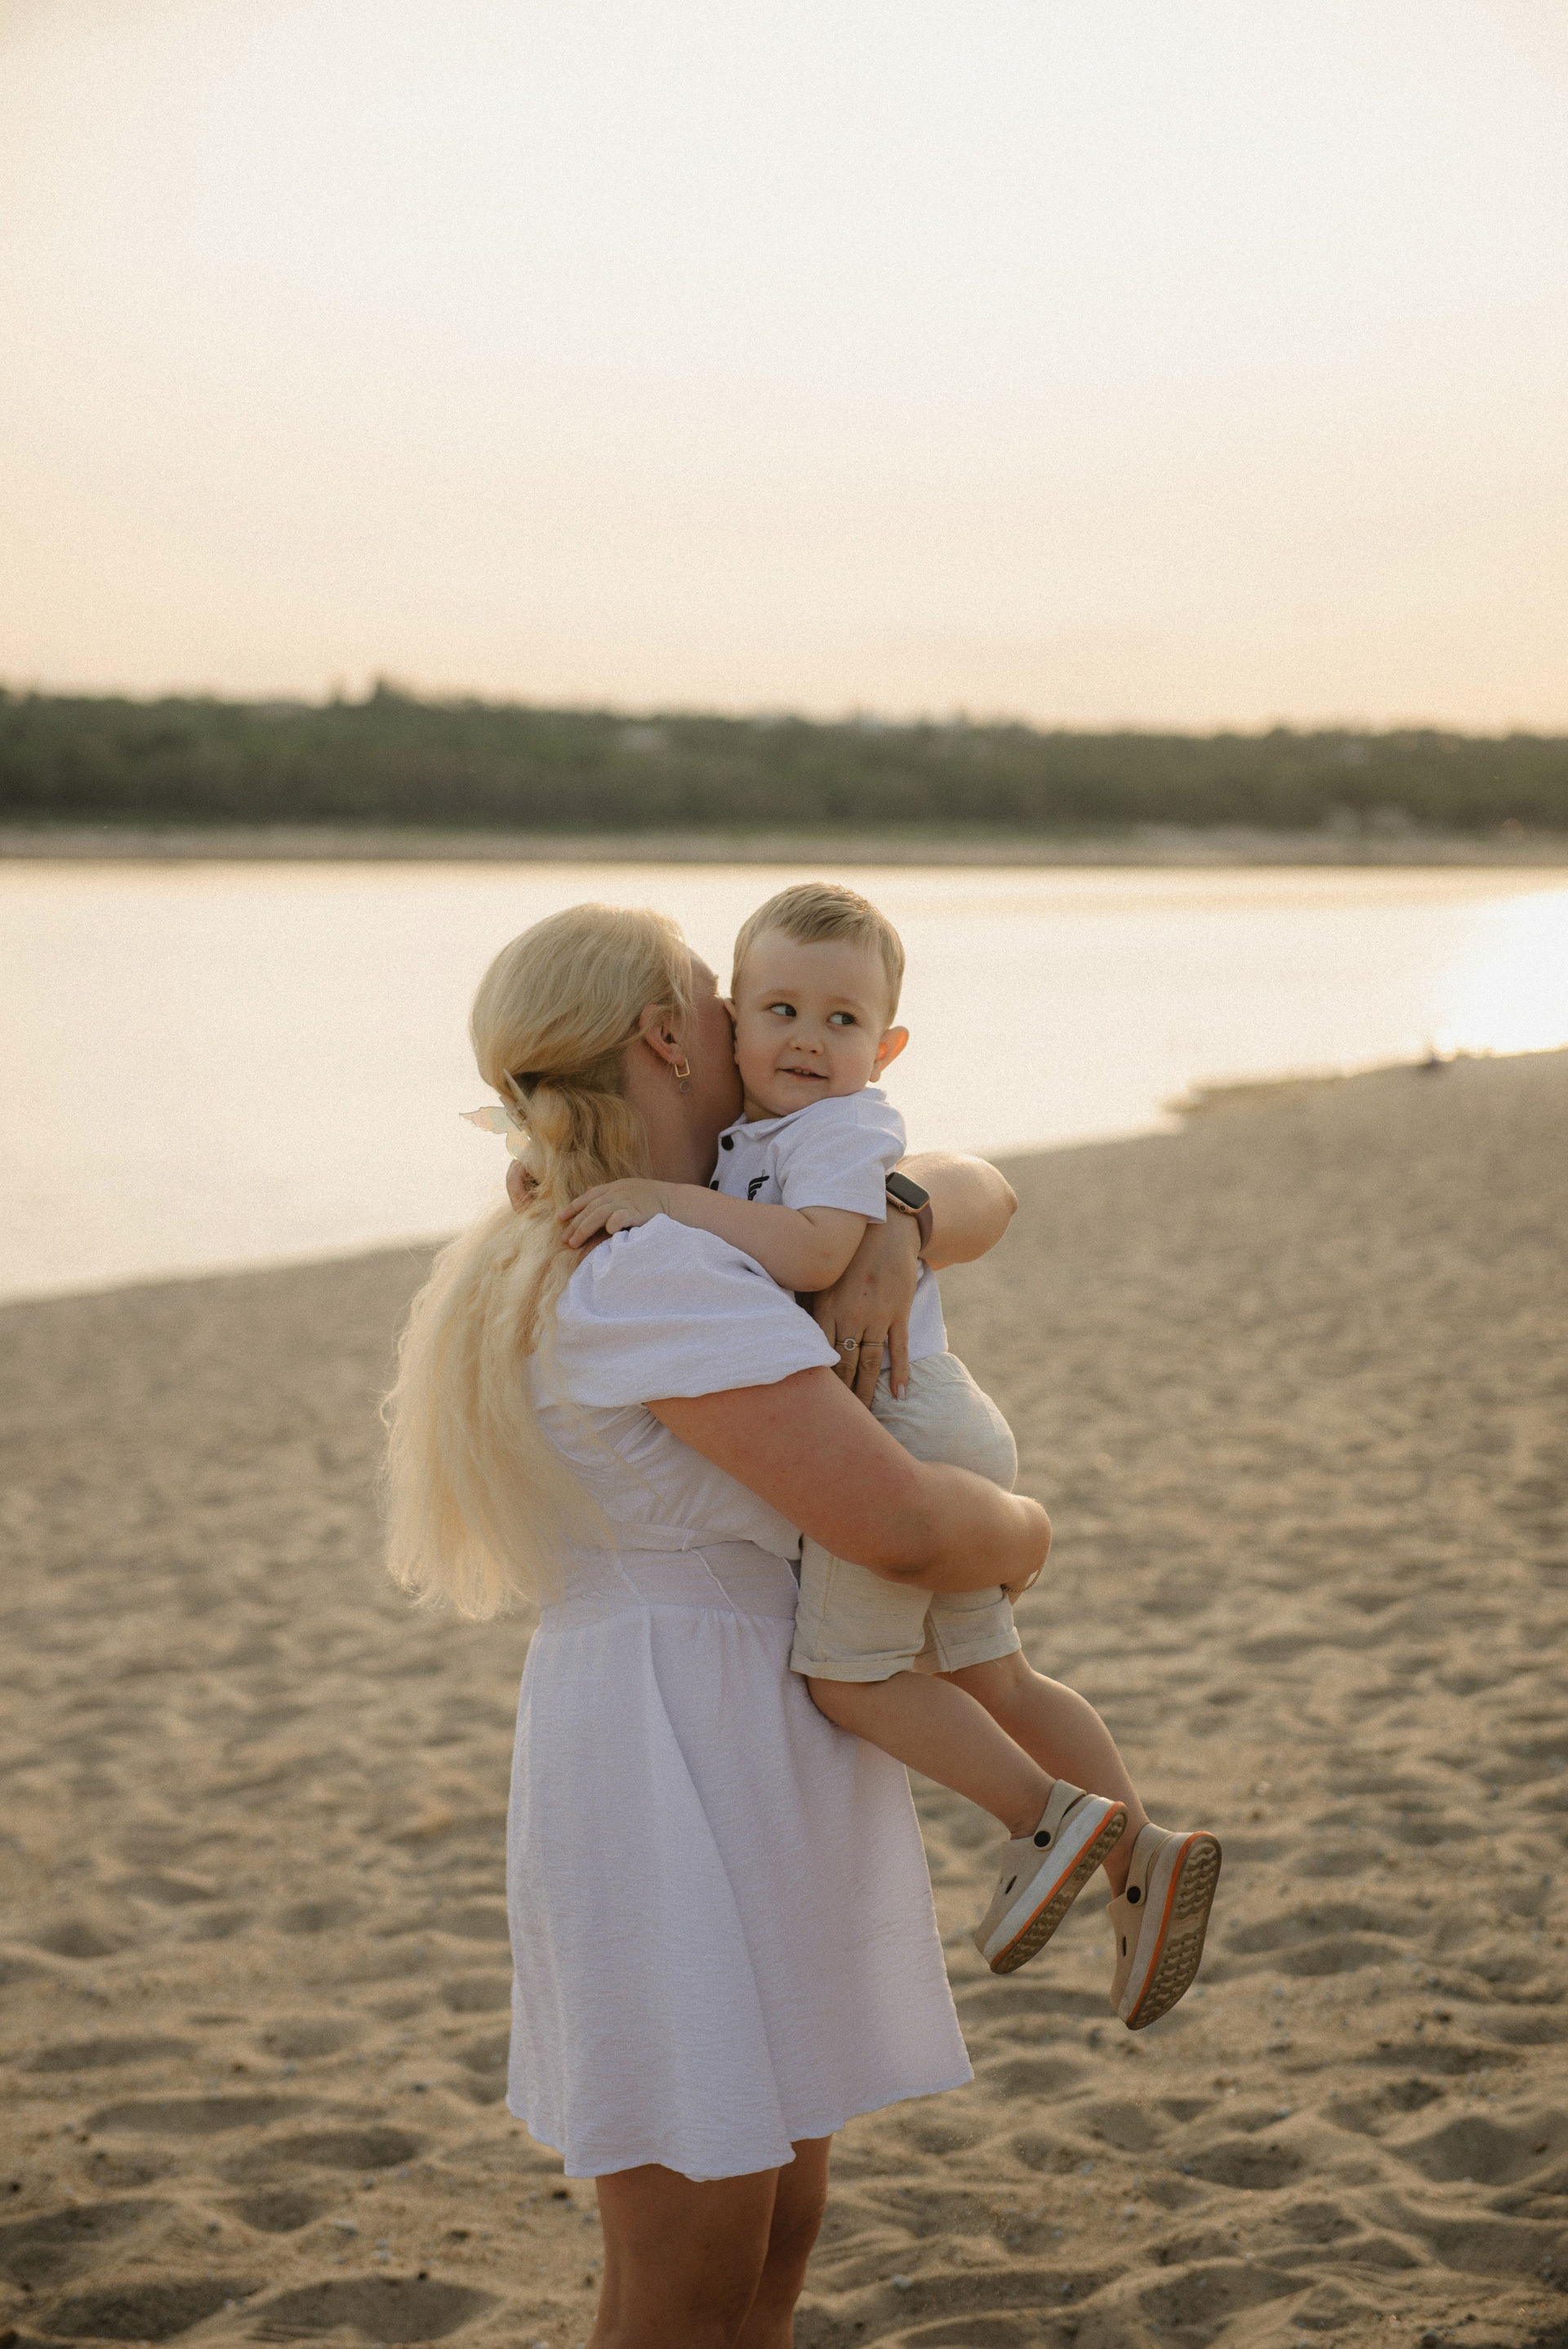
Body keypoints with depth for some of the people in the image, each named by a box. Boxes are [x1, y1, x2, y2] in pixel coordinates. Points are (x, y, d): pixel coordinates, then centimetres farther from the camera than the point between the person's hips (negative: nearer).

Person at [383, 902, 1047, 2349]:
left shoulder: (736, 1226, 10)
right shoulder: (652, 1275, -20)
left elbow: (984, 1198, 11)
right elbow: (903, 1528, -22)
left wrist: (901, 1232, -12)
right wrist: (1024, 1535, 0)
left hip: (765, 1773, 10)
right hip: (678, 1778, -10)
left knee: (778, 2231, 16)